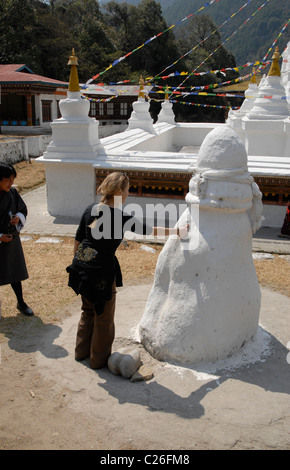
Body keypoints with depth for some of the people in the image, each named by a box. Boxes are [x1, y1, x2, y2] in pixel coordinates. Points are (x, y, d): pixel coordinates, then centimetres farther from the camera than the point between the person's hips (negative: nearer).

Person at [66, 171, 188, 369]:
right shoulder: (122, 217, -18)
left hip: (81, 266, 7)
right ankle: (99, 359, 31)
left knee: (88, 311, 27)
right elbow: (150, 230, -5)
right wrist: (178, 231, 8)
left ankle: (82, 351, 43)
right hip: (101, 271, -7)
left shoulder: (91, 209, 0)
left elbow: (78, 240, 7)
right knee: (104, 318, 14)